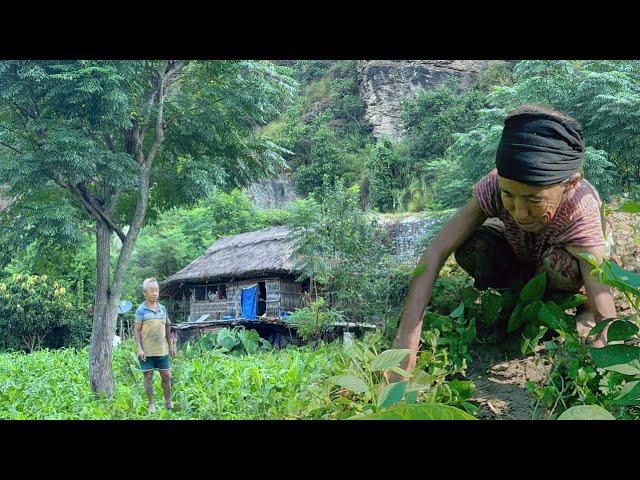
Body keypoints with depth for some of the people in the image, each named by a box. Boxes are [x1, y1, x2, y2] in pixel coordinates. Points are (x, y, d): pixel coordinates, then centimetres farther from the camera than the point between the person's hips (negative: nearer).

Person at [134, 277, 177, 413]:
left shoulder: (162, 308, 9)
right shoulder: (141, 310, -5)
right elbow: (137, 330, -6)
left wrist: (171, 346, 13)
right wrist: (139, 348, -13)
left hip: (162, 350, 4)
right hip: (147, 351, -4)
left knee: (166, 376, 7)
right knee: (148, 376, 5)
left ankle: (168, 401, 21)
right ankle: (151, 404, 15)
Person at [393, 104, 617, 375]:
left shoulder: (582, 212, -40)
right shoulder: (495, 185, -34)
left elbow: (606, 322, -43)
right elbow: (435, 253, -38)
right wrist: (405, 343, -46)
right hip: (523, 255, 3)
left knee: (558, 263, -37)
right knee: (469, 249, -28)